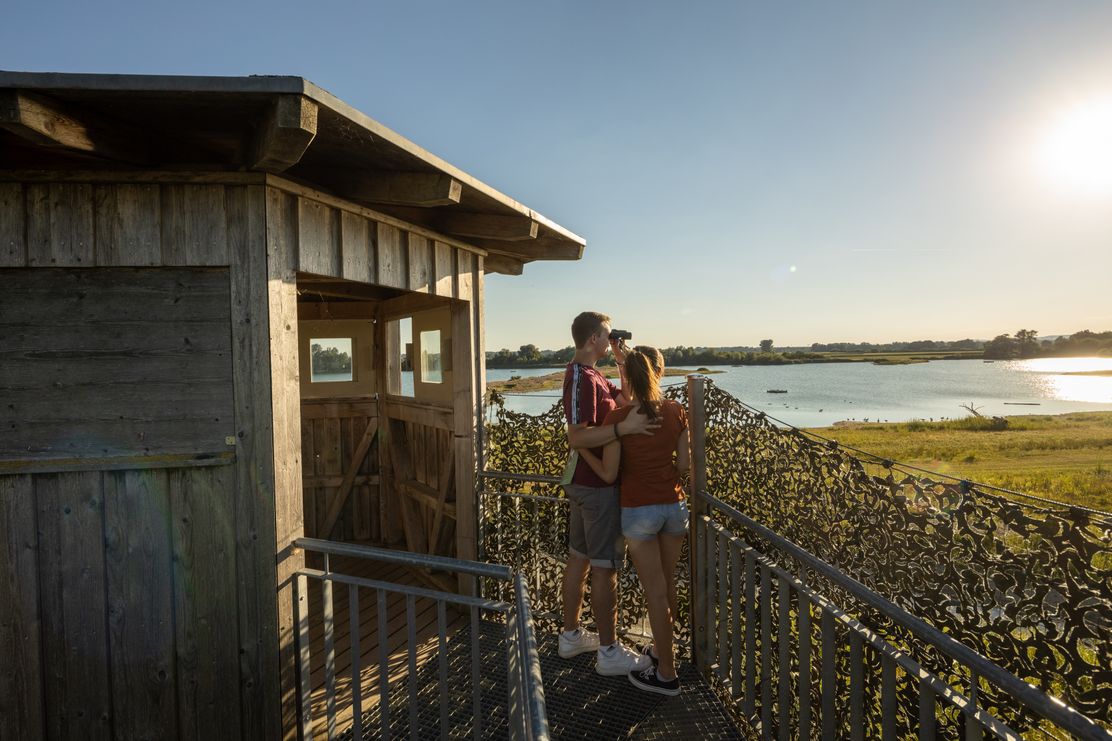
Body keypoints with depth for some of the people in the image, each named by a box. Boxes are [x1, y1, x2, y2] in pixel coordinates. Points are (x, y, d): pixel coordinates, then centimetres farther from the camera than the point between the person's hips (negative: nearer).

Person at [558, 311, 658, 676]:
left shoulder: (586, 373, 12)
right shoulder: (583, 378, -20)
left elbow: (624, 399, 19)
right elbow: (577, 437, -28)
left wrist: (622, 360, 9)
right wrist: (623, 427, -33)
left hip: (583, 481, 10)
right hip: (598, 484, -10)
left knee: (579, 558, 17)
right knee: (605, 567, -1)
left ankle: (571, 635, 29)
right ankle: (609, 652, 11)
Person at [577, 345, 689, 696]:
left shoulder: (618, 418, -16)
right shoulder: (676, 412, -4)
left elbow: (609, 474, -12)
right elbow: (684, 464, 1)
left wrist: (581, 447, 2)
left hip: (639, 510, -4)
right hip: (674, 505, 4)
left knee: (656, 592, 6)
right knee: (667, 584, 21)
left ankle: (666, 673, 18)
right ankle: (661, 649, 40)